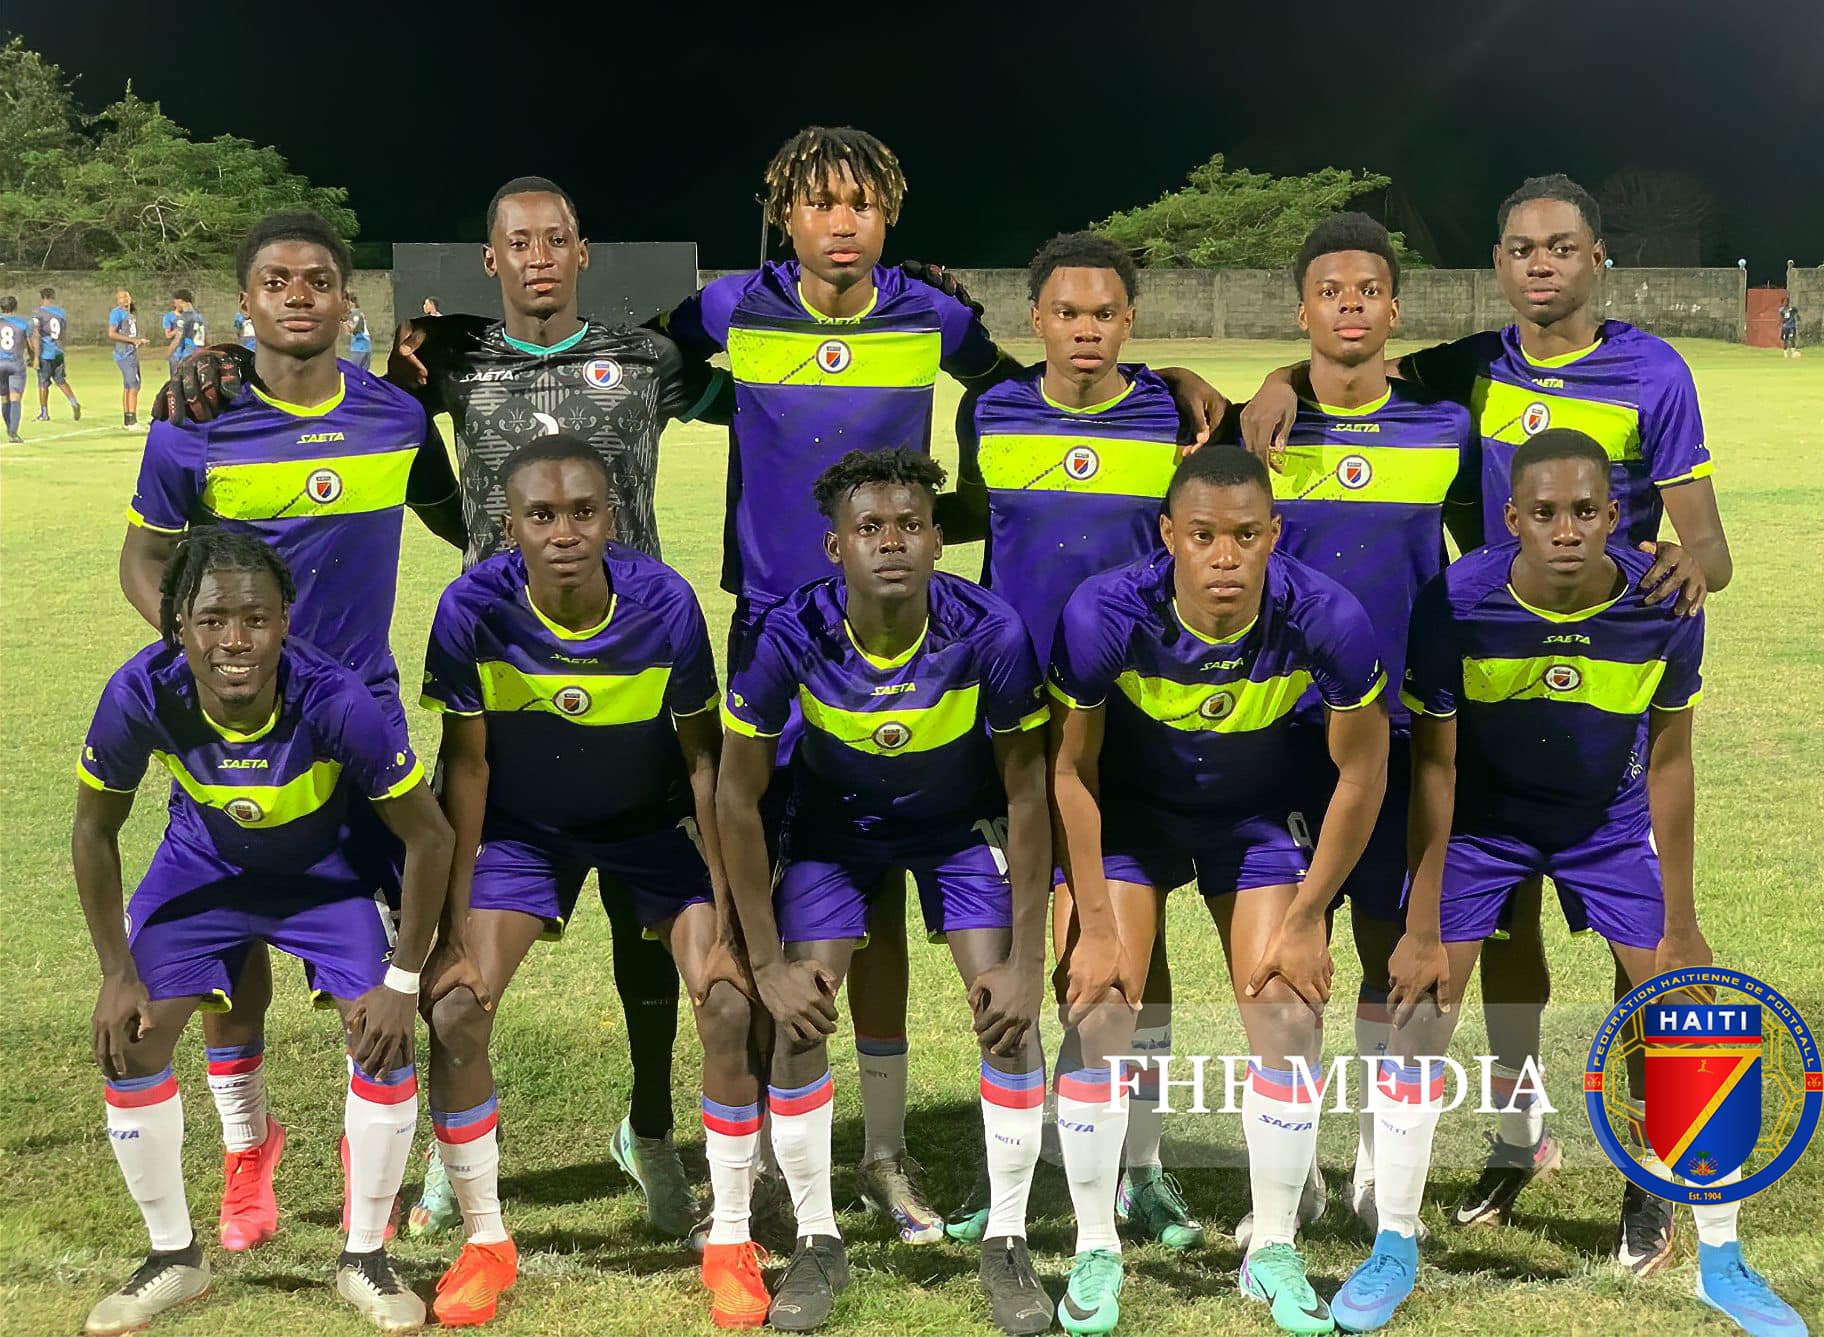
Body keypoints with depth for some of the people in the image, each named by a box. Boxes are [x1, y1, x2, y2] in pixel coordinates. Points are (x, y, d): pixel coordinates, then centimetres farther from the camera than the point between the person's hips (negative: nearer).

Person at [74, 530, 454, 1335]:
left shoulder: (336, 703, -38)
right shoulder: (141, 696, -32)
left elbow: (428, 834, -23)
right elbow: (95, 830, -12)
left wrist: (403, 980, -21)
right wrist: (118, 973, -11)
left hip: (325, 868, -2)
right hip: (203, 866, 2)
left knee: (384, 1044, -15)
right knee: (128, 1044, -7)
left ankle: (364, 1260, 7)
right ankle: (174, 1256, 15)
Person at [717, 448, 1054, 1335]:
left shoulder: (990, 635, -31)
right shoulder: (789, 637, -31)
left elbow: (1027, 796, -18)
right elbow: (738, 796, -18)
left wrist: (1025, 962, -18)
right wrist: (767, 962, -17)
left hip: (962, 822, 0)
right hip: (833, 822, 0)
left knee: (1009, 1016, -13)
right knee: (801, 1019, -12)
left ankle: (1007, 1243, 5)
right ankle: (817, 1242, 8)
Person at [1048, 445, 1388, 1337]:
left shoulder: (1326, 620, -30)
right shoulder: (1104, 614, -32)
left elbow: (1361, 774, -13)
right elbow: (1071, 771, -15)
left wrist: (1306, 919, -10)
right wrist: (1096, 925, -14)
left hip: (1260, 813, 1)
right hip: (1128, 807, -1)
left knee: (1289, 1016, -8)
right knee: (1097, 1014, -11)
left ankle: (1273, 1251, 11)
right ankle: (1095, 1249, 8)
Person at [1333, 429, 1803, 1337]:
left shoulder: (1664, 609, -24)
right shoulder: (1457, 604, -28)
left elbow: (1667, 764, -11)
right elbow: (1434, 767, -18)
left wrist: (1680, 923, -7)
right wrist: (1423, 928, -16)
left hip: (1608, 820, 1)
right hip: (1479, 816, -1)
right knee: (1420, 1014, -6)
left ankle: (1720, 1261, 17)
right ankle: (1393, 1252, 12)